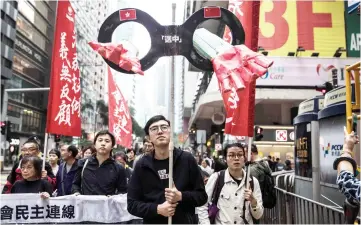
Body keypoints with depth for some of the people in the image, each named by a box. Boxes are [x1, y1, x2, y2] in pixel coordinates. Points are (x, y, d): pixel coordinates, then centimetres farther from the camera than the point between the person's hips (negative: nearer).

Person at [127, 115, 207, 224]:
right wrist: (157, 209, -17)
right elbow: (132, 204, -1)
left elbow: (202, 196, 1)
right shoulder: (141, 165, -1)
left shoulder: (187, 159, -3)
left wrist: (181, 196, -18)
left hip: (185, 221, 0)